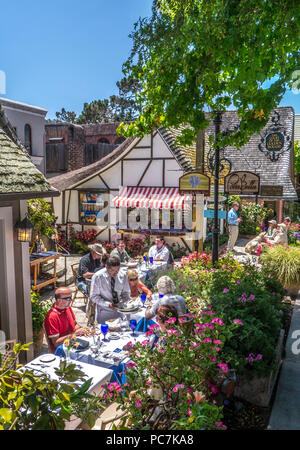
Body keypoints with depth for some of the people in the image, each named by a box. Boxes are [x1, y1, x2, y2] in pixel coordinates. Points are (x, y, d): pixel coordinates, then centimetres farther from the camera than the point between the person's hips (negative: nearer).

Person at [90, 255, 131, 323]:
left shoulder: (123, 275, -6)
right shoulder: (97, 277, -14)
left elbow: (126, 292, 6)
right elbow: (93, 296, -10)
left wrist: (127, 303, -14)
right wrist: (108, 304, -23)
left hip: (120, 310, 3)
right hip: (104, 312, -3)